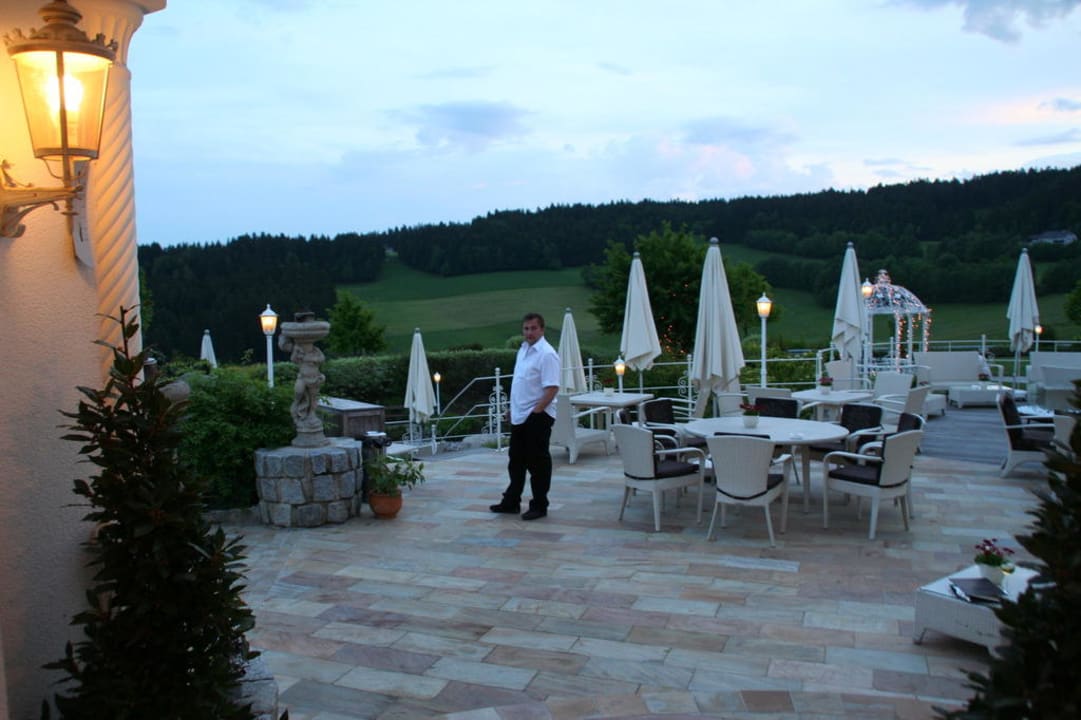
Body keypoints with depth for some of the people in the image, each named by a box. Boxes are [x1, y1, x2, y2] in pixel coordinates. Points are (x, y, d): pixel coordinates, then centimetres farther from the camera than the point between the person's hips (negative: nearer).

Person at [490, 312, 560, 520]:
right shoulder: (523, 349, 12)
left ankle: (539, 506, 12)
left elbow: (552, 388, -22)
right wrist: (513, 408, 15)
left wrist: (536, 411, -21)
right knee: (516, 460, 16)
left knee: (538, 462, 1)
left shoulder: (546, 354, -16)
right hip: (519, 416, 9)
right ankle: (511, 501, 27)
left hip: (538, 417, -9)